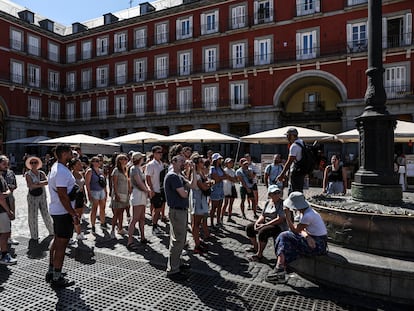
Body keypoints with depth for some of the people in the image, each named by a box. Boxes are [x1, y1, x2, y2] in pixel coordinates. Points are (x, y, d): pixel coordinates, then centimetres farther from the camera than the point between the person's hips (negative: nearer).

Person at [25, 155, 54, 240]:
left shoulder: (41, 173, 4)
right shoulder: (28, 174, -4)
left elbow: (47, 181, -13)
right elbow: (31, 185, -17)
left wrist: (37, 183, -22)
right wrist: (42, 184, -15)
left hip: (42, 196, 2)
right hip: (32, 197, -2)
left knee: (46, 214, 8)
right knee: (32, 216, 3)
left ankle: (51, 231, 23)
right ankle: (34, 236, 16)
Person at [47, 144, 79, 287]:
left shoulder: (55, 167, 11)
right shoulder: (62, 171, -22)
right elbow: (63, 196, -25)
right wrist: (73, 214, -20)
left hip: (56, 210, 10)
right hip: (63, 212, -10)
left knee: (57, 241, 20)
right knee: (62, 244, 0)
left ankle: (51, 271, 32)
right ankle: (57, 278, 11)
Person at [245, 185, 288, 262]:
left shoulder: (282, 203, -16)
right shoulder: (268, 202, 8)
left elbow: (280, 220, -24)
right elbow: (262, 215, 13)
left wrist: (265, 225, -24)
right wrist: (257, 222, -8)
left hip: (278, 227, -8)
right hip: (266, 224, 8)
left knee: (262, 232, -33)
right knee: (249, 228, 3)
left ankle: (259, 255, -17)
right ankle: (255, 247, 20)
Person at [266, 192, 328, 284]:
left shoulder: (308, 215, -25)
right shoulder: (304, 211, 5)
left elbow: (295, 230, -16)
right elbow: (301, 229, 6)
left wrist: (287, 214, -13)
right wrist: (307, 236, -17)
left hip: (318, 245, -9)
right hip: (313, 240, 9)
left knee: (284, 237, -14)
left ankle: (279, 269, -8)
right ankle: (280, 271, -4)